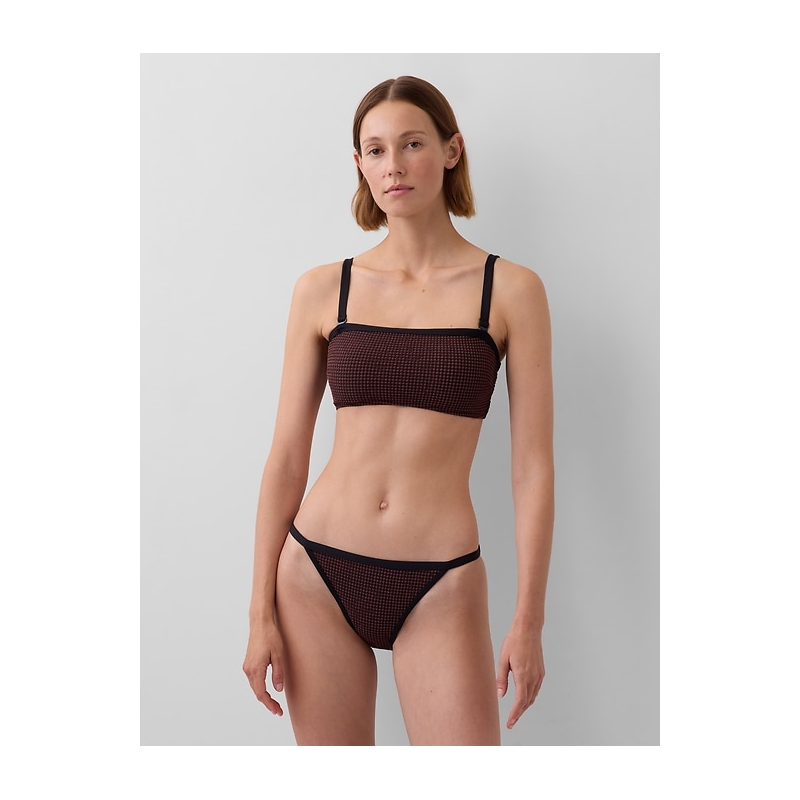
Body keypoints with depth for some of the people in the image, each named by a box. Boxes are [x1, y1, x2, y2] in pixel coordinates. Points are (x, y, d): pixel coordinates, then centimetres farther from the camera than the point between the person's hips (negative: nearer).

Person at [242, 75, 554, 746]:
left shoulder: (511, 290, -2)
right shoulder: (322, 290, 2)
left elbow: (532, 467, -2)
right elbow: (287, 455, 3)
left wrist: (529, 619, -3)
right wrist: (262, 610, 2)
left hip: (440, 587, -1)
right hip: (318, 569, 2)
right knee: (330, 738, 12)